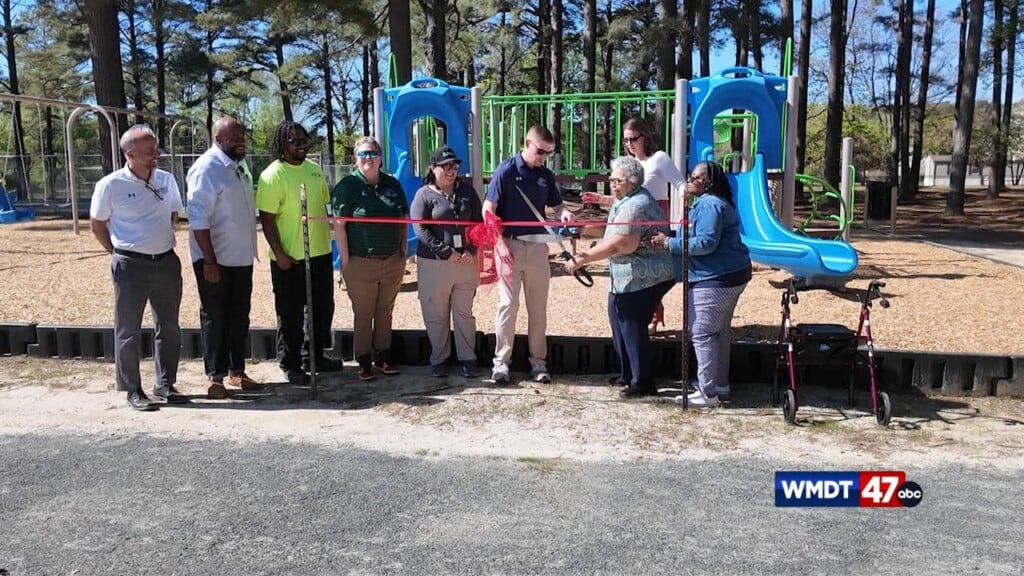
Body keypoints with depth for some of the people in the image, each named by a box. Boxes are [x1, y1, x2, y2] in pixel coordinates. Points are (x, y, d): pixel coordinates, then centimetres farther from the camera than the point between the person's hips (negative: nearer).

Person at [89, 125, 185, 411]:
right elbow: (97, 224, 1)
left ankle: (165, 385, 24)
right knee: (129, 330, 4)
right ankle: (133, 390, 14)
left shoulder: (167, 179, 3)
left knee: (169, 327, 11)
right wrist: (118, 253, 2)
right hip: (131, 265, -5)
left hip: (167, 262, 5)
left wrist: (161, 242, 12)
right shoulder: (111, 185, -10)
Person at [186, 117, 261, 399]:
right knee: (215, 317, 3)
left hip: (241, 257, 8)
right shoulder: (207, 168, -15)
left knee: (239, 315, 13)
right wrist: (209, 260, -22)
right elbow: (198, 218, -20)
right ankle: (215, 376, 12)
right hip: (215, 259, -8)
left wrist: (250, 250, 15)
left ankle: (236, 370, 24)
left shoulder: (237, 166, 11)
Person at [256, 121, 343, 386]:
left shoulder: (314, 170, 8)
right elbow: (267, 219, -14)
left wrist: (328, 237, 16)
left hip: (320, 253, 7)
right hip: (289, 258, -7)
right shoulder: (272, 175, -12)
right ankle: (290, 365, 16)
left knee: (322, 308, 16)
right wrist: (279, 254, -18)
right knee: (290, 314, 4)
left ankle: (315, 356, 31)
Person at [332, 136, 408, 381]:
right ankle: (364, 361, 16)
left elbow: (403, 218, 14)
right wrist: (346, 259, -13)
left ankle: (383, 355, 26)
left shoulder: (392, 184, 7)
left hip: (393, 261, 4)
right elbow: (339, 225, -10)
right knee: (363, 314, 5)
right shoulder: (347, 186, -6)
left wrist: (403, 248, 7)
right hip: (360, 263, -4)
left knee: (385, 312, 14)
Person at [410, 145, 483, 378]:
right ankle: (438, 359, 19)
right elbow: (420, 229, -10)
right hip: (433, 263, -3)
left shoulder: (467, 191, 9)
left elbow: (478, 222, 9)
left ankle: (467, 359, 19)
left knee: (464, 313, 10)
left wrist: (471, 250, -6)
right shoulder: (425, 194, -3)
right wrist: (447, 252, -15)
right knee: (436, 315, 6)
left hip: (466, 261, 3)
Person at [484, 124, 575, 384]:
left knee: (538, 306, 8)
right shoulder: (506, 171, -6)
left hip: (538, 247, 4)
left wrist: (564, 213, -7)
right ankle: (501, 361, 7)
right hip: (510, 245, -4)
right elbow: (488, 210, -8)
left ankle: (538, 360, 17)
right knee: (508, 304, -2)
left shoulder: (546, 175, 8)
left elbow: (556, 205, 18)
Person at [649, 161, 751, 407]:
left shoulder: (710, 205, -18)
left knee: (702, 334, -7)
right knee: (718, 332, 19)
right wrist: (670, 241, 10)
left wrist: (669, 243, -22)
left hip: (715, 279, -12)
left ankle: (708, 393, -3)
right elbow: (698, 239, 21)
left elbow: (706, 242, -25)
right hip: (728, 276, 12)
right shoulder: (707, 203, 17)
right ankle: (720, 383, 30)